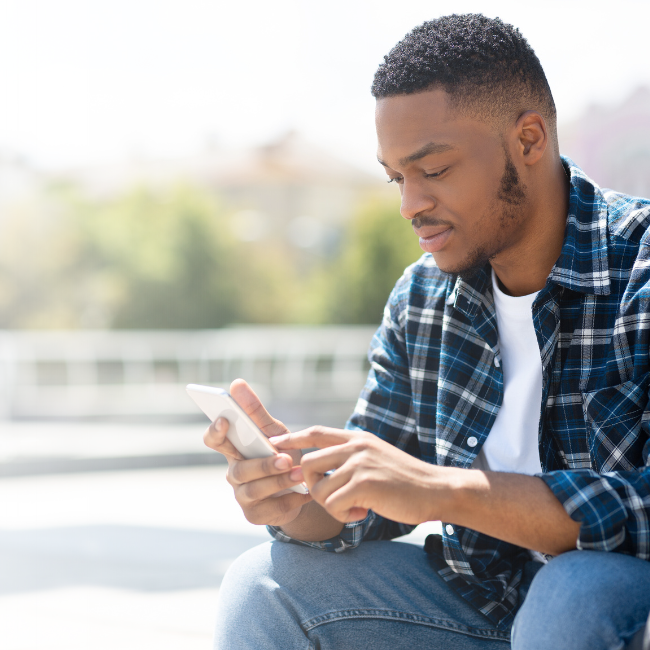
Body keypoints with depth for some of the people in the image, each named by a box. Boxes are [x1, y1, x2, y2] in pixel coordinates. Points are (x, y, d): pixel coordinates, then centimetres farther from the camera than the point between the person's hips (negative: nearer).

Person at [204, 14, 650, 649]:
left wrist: (442, 490, -33)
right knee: (262, 586, -6)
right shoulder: (421, 299, 2)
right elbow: (365, 507, 5)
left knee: (576, 596, -36)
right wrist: (297, 496, -19)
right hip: (479, 594, 5)